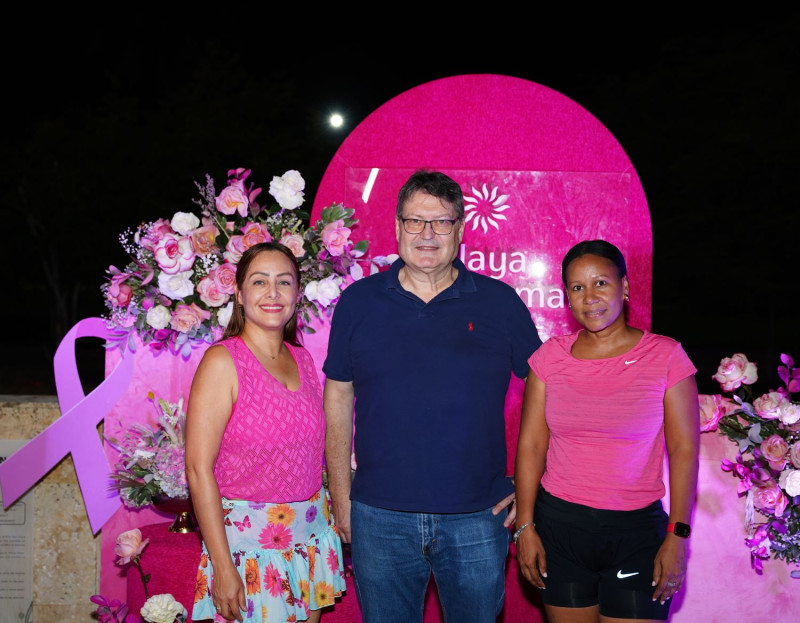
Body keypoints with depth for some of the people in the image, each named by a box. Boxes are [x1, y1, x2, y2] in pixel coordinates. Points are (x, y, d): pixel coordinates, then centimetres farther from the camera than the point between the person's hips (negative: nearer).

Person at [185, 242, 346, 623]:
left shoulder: (301, 359, 6)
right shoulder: (222, 362, -13)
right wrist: (222, 567, -18)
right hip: (250, 544, -6)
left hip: (311, 534, 6)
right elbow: (199, 469, -16)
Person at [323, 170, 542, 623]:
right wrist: (341, 498, 4)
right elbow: (339, 399, 7)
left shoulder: (500, 302, 0)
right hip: (379, 517, 1)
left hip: (478, 517, 0)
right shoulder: (358, 302, 2)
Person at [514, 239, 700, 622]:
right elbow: (531, 445, 4)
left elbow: (684, 450, -4)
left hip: (636, 530, -2)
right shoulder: (550, 357, 2)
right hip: (559, 523, 2)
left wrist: (677, 537, -7)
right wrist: (525, 526, 1)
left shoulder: (665, 356, -4)